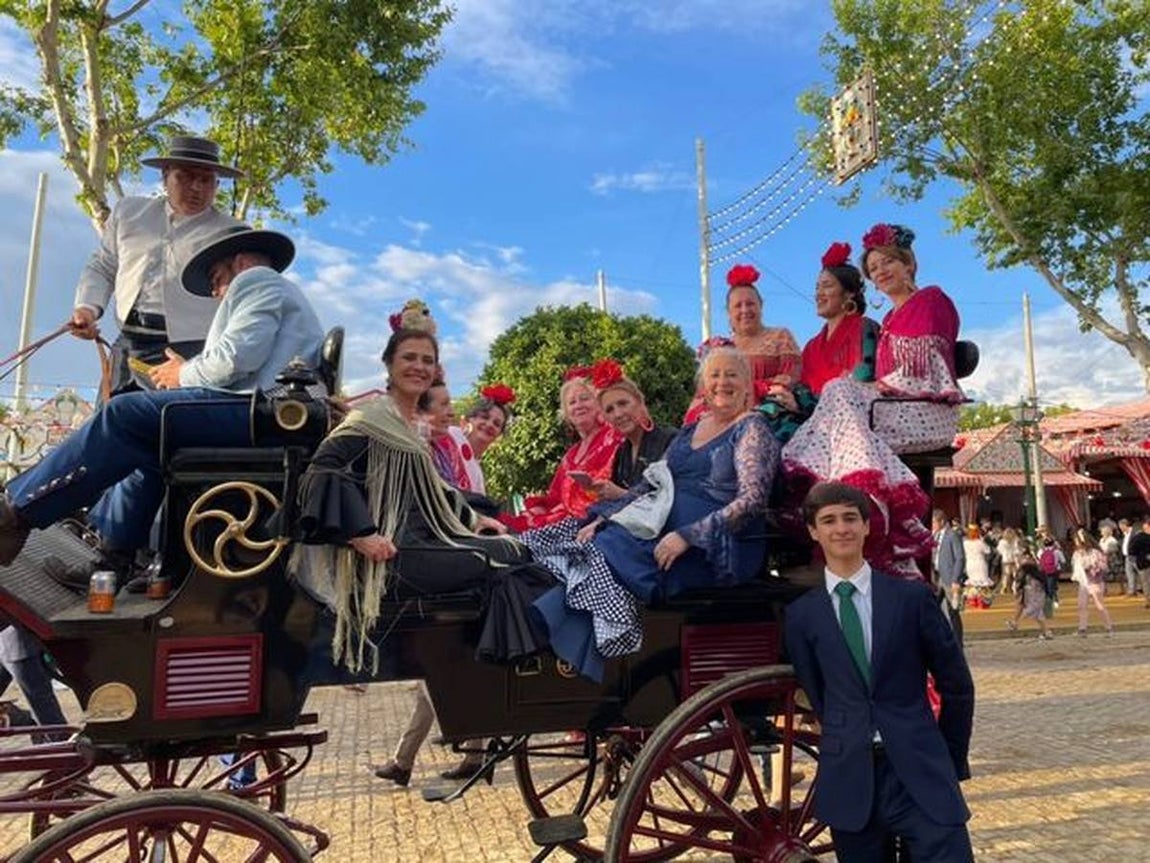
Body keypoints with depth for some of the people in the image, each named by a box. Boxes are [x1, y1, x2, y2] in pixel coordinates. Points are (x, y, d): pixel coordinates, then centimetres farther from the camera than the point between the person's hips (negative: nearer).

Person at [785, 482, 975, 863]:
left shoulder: (911, 597, 0)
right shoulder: (801, 614, 2)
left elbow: (957, 687, 7)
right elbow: (817, 696, 8)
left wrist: (950, 763, 10)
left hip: (920, 774, -1)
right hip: (848, 782, 1)